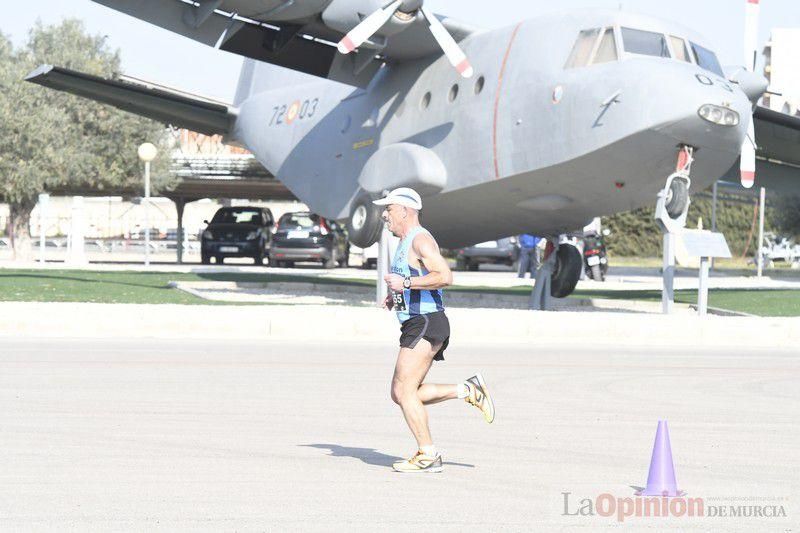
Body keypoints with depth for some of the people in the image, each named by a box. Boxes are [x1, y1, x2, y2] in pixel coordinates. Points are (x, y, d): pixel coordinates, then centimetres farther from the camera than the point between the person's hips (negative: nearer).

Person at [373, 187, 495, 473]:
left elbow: (445, 276, -24)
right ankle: (468, 390, 10)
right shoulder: (406, 243, 21)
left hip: (426, 324, -10)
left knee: (405, 391, -10)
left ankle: (428, 456, -6)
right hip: (416, 325, 10)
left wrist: (405, 283, -22)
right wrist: (396, 297, 16)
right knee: (400, 394, 7)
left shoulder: (420, 239, -11)